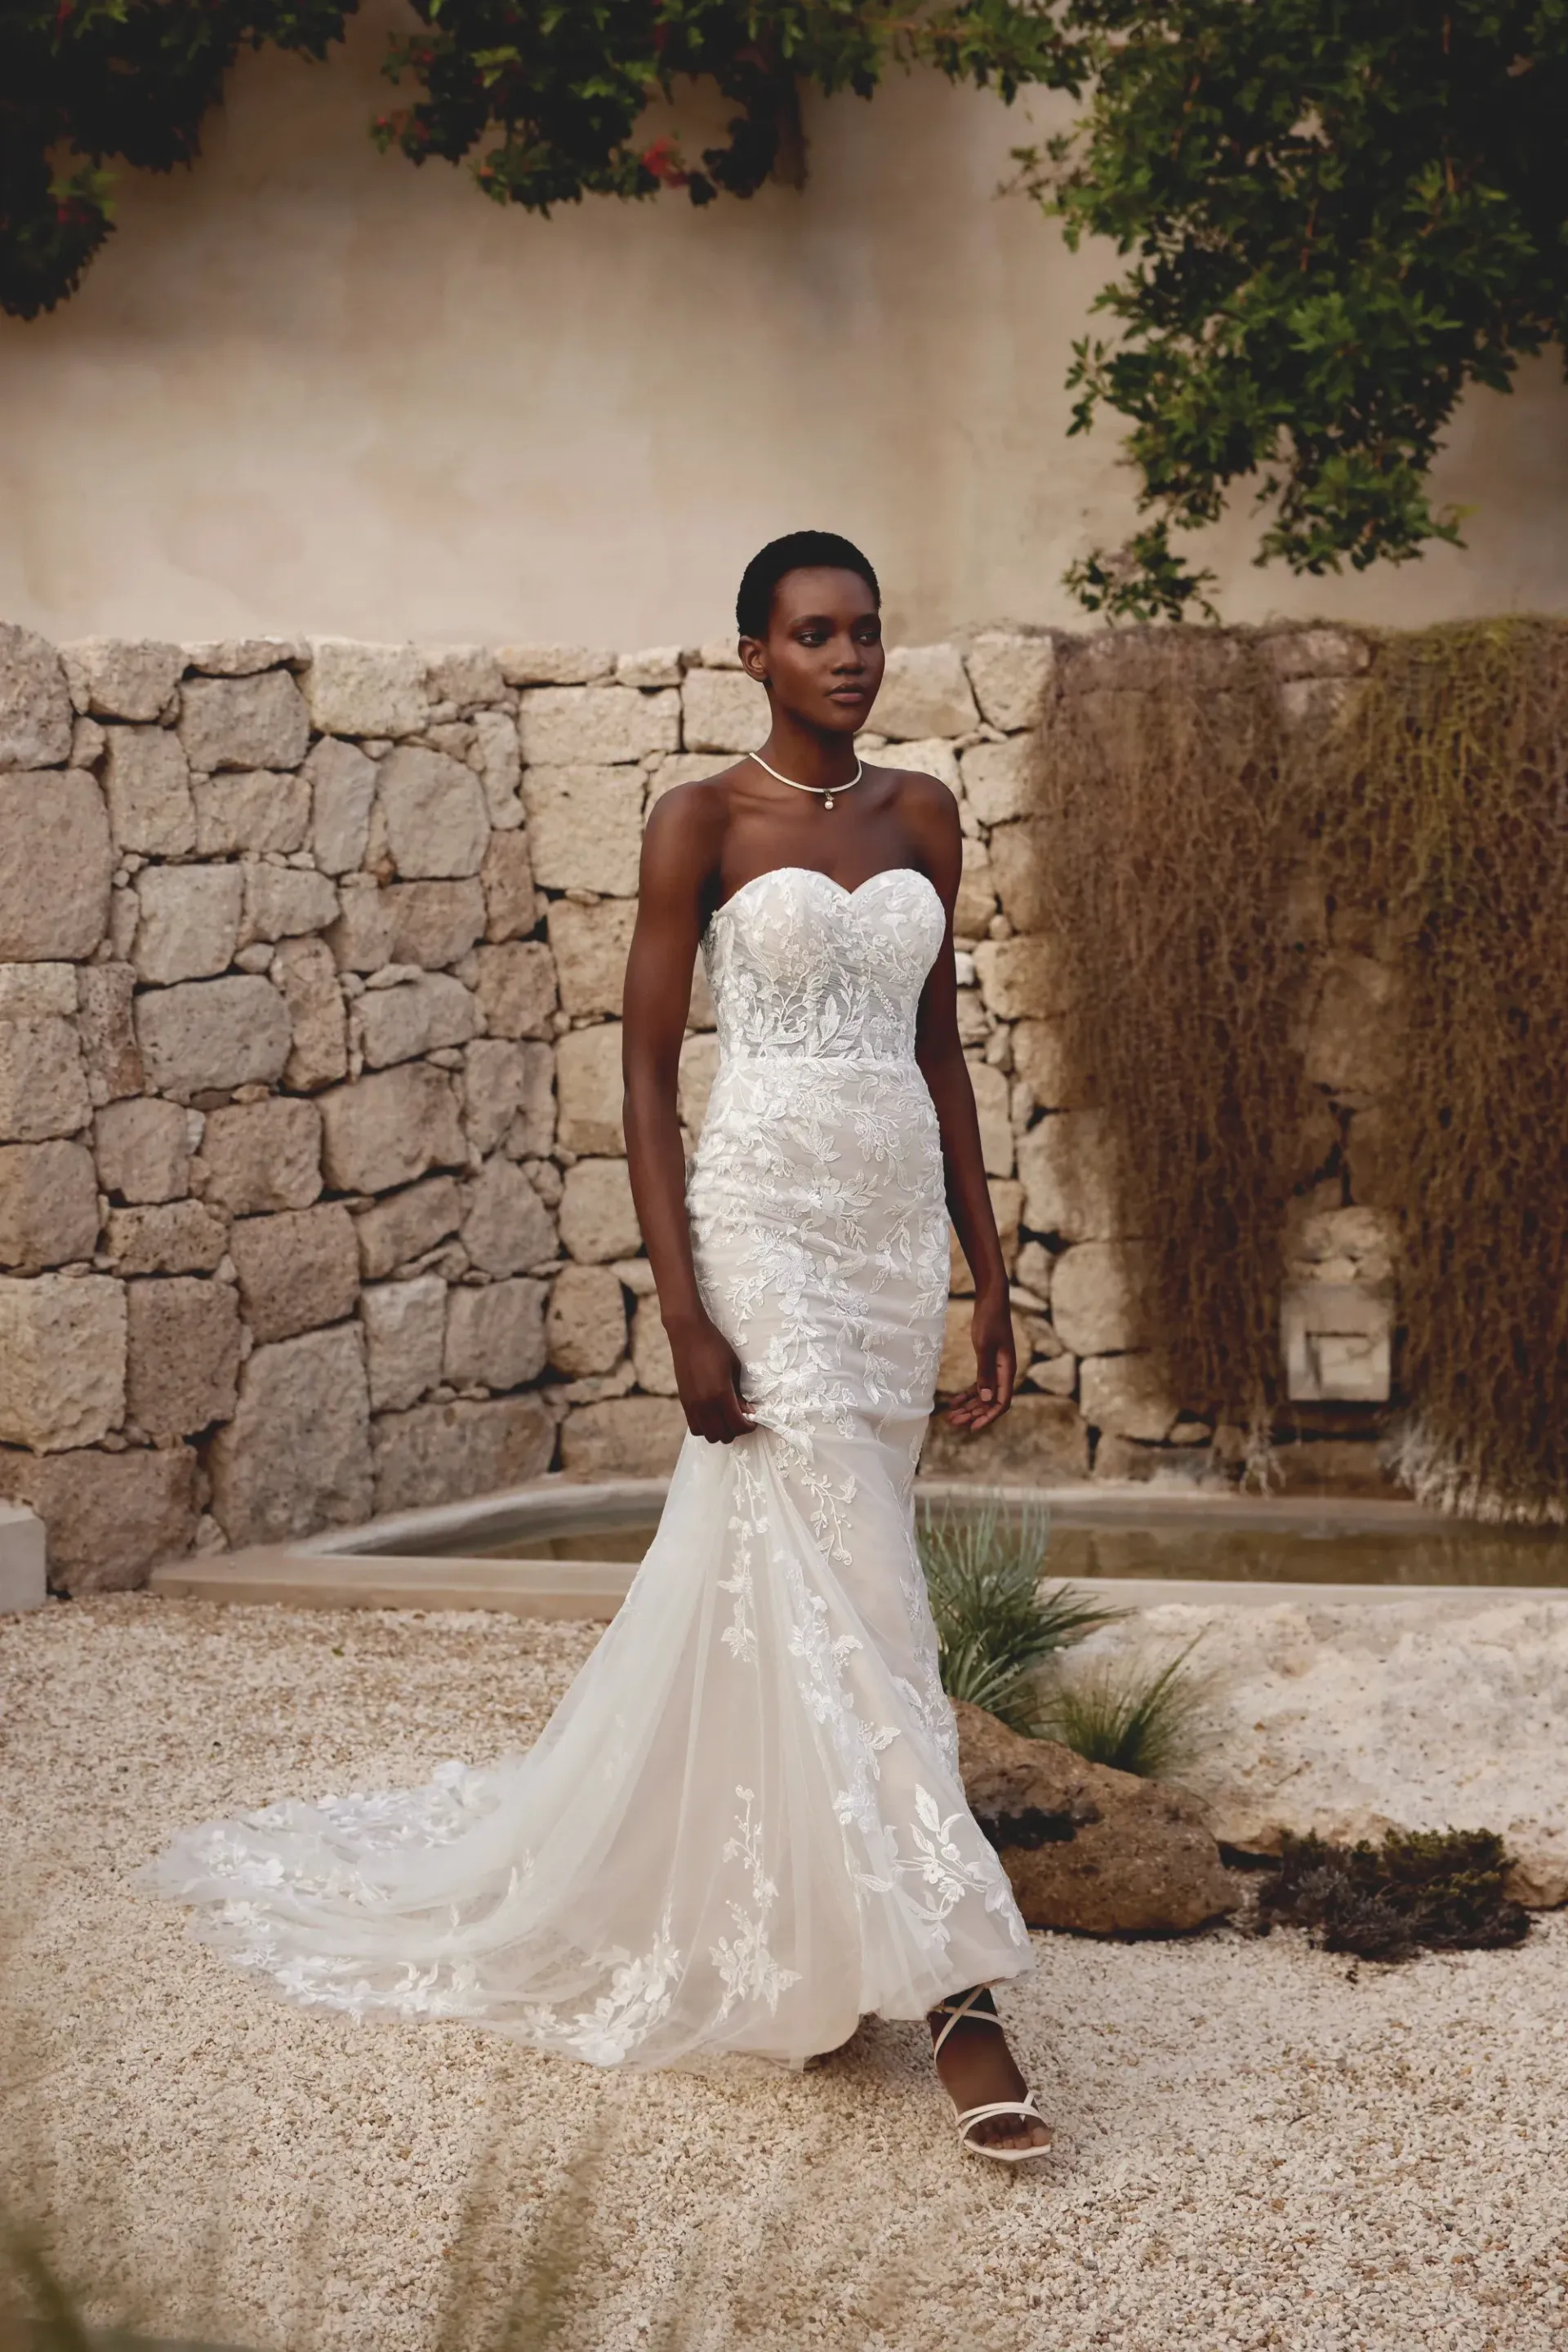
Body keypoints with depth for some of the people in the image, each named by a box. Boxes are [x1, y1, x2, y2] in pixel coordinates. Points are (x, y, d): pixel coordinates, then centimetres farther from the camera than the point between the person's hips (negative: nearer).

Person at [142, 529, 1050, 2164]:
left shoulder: (922, 814, 11)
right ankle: (949, 1987, -8)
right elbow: (647, 1074, -6)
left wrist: (989, 1275, 12)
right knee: (841, 1603, -8)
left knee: (747, 1582, 12)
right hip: (765, 1228, -5)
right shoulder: (702, 824, -4)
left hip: (894, 1234, 5)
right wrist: (683, 1313, -13)